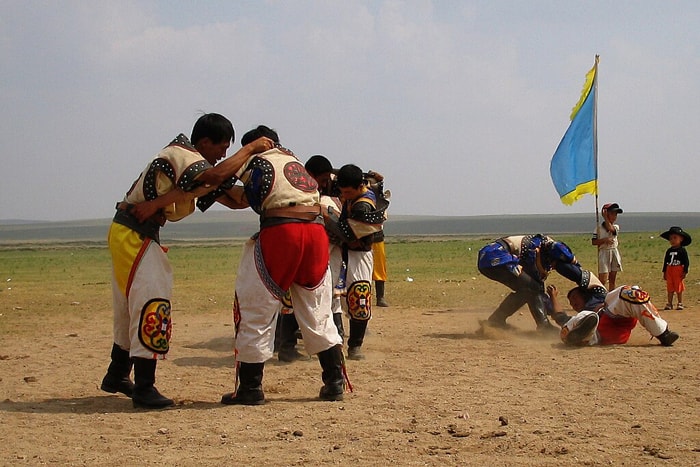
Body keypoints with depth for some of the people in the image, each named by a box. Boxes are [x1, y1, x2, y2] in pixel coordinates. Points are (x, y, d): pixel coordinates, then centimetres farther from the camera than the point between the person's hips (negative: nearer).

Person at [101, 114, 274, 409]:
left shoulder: (185, 154, 13)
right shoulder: (181, 155, -16)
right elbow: (215, 176, -36)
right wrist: (249, 149, -25)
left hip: (126, 232, 10)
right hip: (134, 234, -10)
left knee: (131, 306, 18)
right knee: (151, 304, -12)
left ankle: (117, 377, 30)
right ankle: (143, 389, -11)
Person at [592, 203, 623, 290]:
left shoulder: (616, 227, 5)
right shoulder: (599, 228, -1)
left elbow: (610, 229, -19)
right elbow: (593, 241, -5)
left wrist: (606, 218, -14)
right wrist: (604, 240, -19)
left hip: (614, 253, 4)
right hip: (604, 253, -4)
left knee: (612, 280, 9)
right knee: (603, 279, -11)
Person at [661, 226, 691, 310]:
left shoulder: (682, 250, -5)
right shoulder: (669, 251, 10)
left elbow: (686, 262, -6)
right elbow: (665, 262, 15)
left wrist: (685, 272, -11)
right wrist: (664, 272, 13)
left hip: (679, 271, -5)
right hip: (670, 271, 5)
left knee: (679, 288, 1)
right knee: (670, 289, 6)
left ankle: (680, 304, 9)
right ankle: (669, 304, 11)